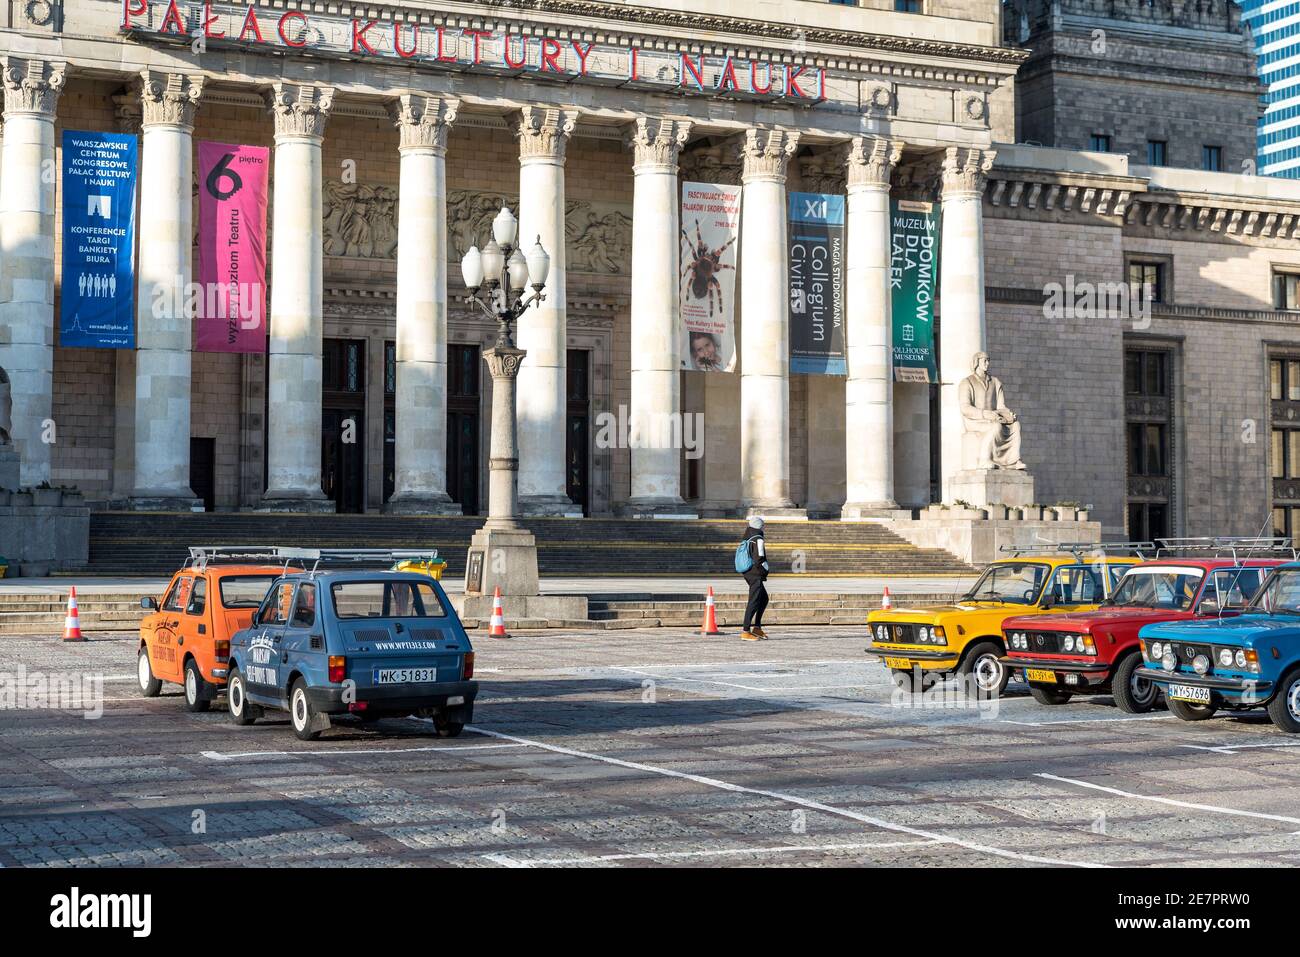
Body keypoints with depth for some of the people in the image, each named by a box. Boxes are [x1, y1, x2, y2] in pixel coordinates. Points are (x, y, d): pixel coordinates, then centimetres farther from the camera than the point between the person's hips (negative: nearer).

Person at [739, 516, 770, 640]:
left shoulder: (746, 540, 10)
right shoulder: (758, 540, -14)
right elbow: (760, 560, -21)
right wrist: (766, 571, -3)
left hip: (747, 574, 9)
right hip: (756, 575, -9)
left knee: (764, 599, 20)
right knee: (754, 602, -9)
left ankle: (757, 627, 19)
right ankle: (745, 631, -13)